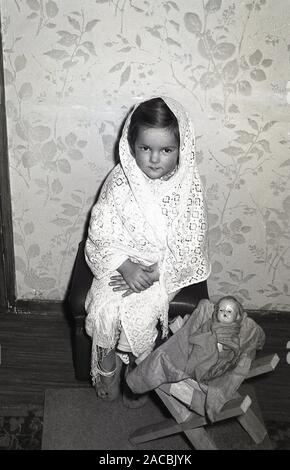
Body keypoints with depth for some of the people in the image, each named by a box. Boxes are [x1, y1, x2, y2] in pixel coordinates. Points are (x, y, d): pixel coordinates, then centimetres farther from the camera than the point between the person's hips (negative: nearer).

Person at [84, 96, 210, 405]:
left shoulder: (188, 187, -13)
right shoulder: (120, 181, -11)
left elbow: (187, 245, -11)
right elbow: (102, 233, -9)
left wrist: (152, 274, -20)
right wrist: (127, 268, -22)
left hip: (166, 268, -1)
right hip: (121, 262, 2)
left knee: (138, 316, -21)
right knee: (102, 311, -18)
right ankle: (107, 368, 10)